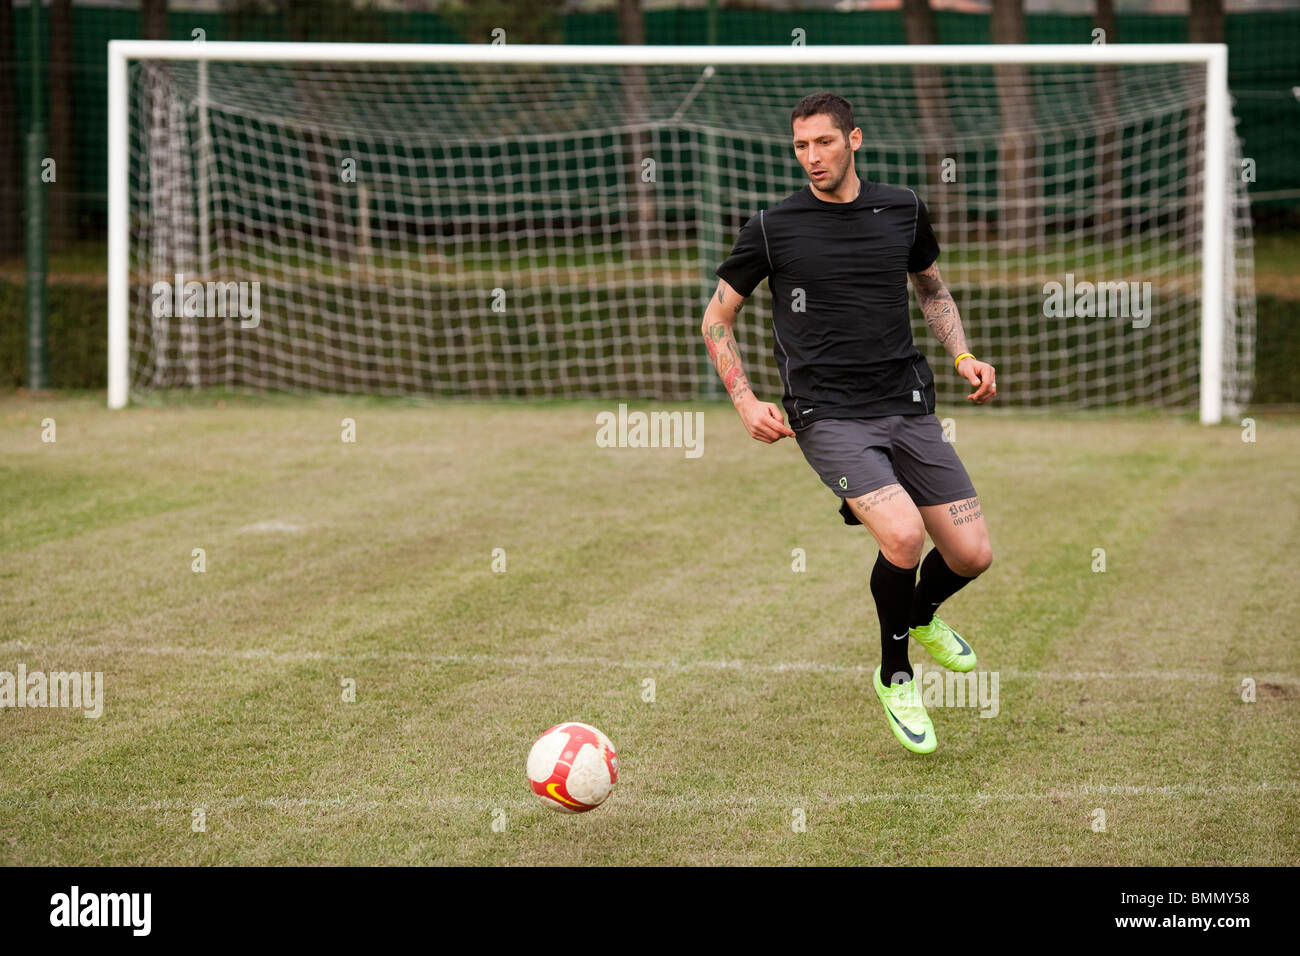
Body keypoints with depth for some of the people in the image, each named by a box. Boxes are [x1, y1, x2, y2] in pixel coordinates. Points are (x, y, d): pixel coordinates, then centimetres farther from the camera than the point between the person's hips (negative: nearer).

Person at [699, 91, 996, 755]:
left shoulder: (901, 210, 7)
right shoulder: (774, 228, -2)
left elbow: (932, 289, 26)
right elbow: (717, 319, 8)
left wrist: (964, 357, 9)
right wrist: (745, 402, -4)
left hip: (908, 407, 4)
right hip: (829, 418, -4)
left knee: (971, 555, -3)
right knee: (903, 535, -26)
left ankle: (920, 616, 35)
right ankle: (895, 675, 0)